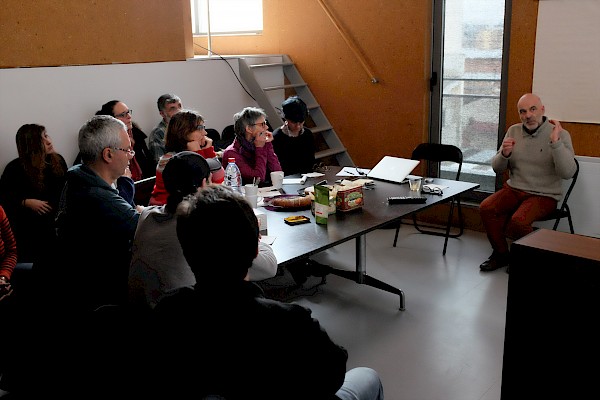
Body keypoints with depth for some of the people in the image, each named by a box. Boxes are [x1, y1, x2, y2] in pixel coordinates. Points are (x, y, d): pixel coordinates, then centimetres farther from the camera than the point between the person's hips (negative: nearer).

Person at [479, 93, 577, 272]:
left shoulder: (560, 134, -8)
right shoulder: (513, 131, 6)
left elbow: (568, 173, -21)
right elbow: (497, 168, 8)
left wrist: (555, 142, -29)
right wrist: (504, 154, -14)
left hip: (544, 195, -4)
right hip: (514, 189, 5)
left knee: (518, 221, -30)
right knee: (486, 208, -21)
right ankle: (501, 254, 0)